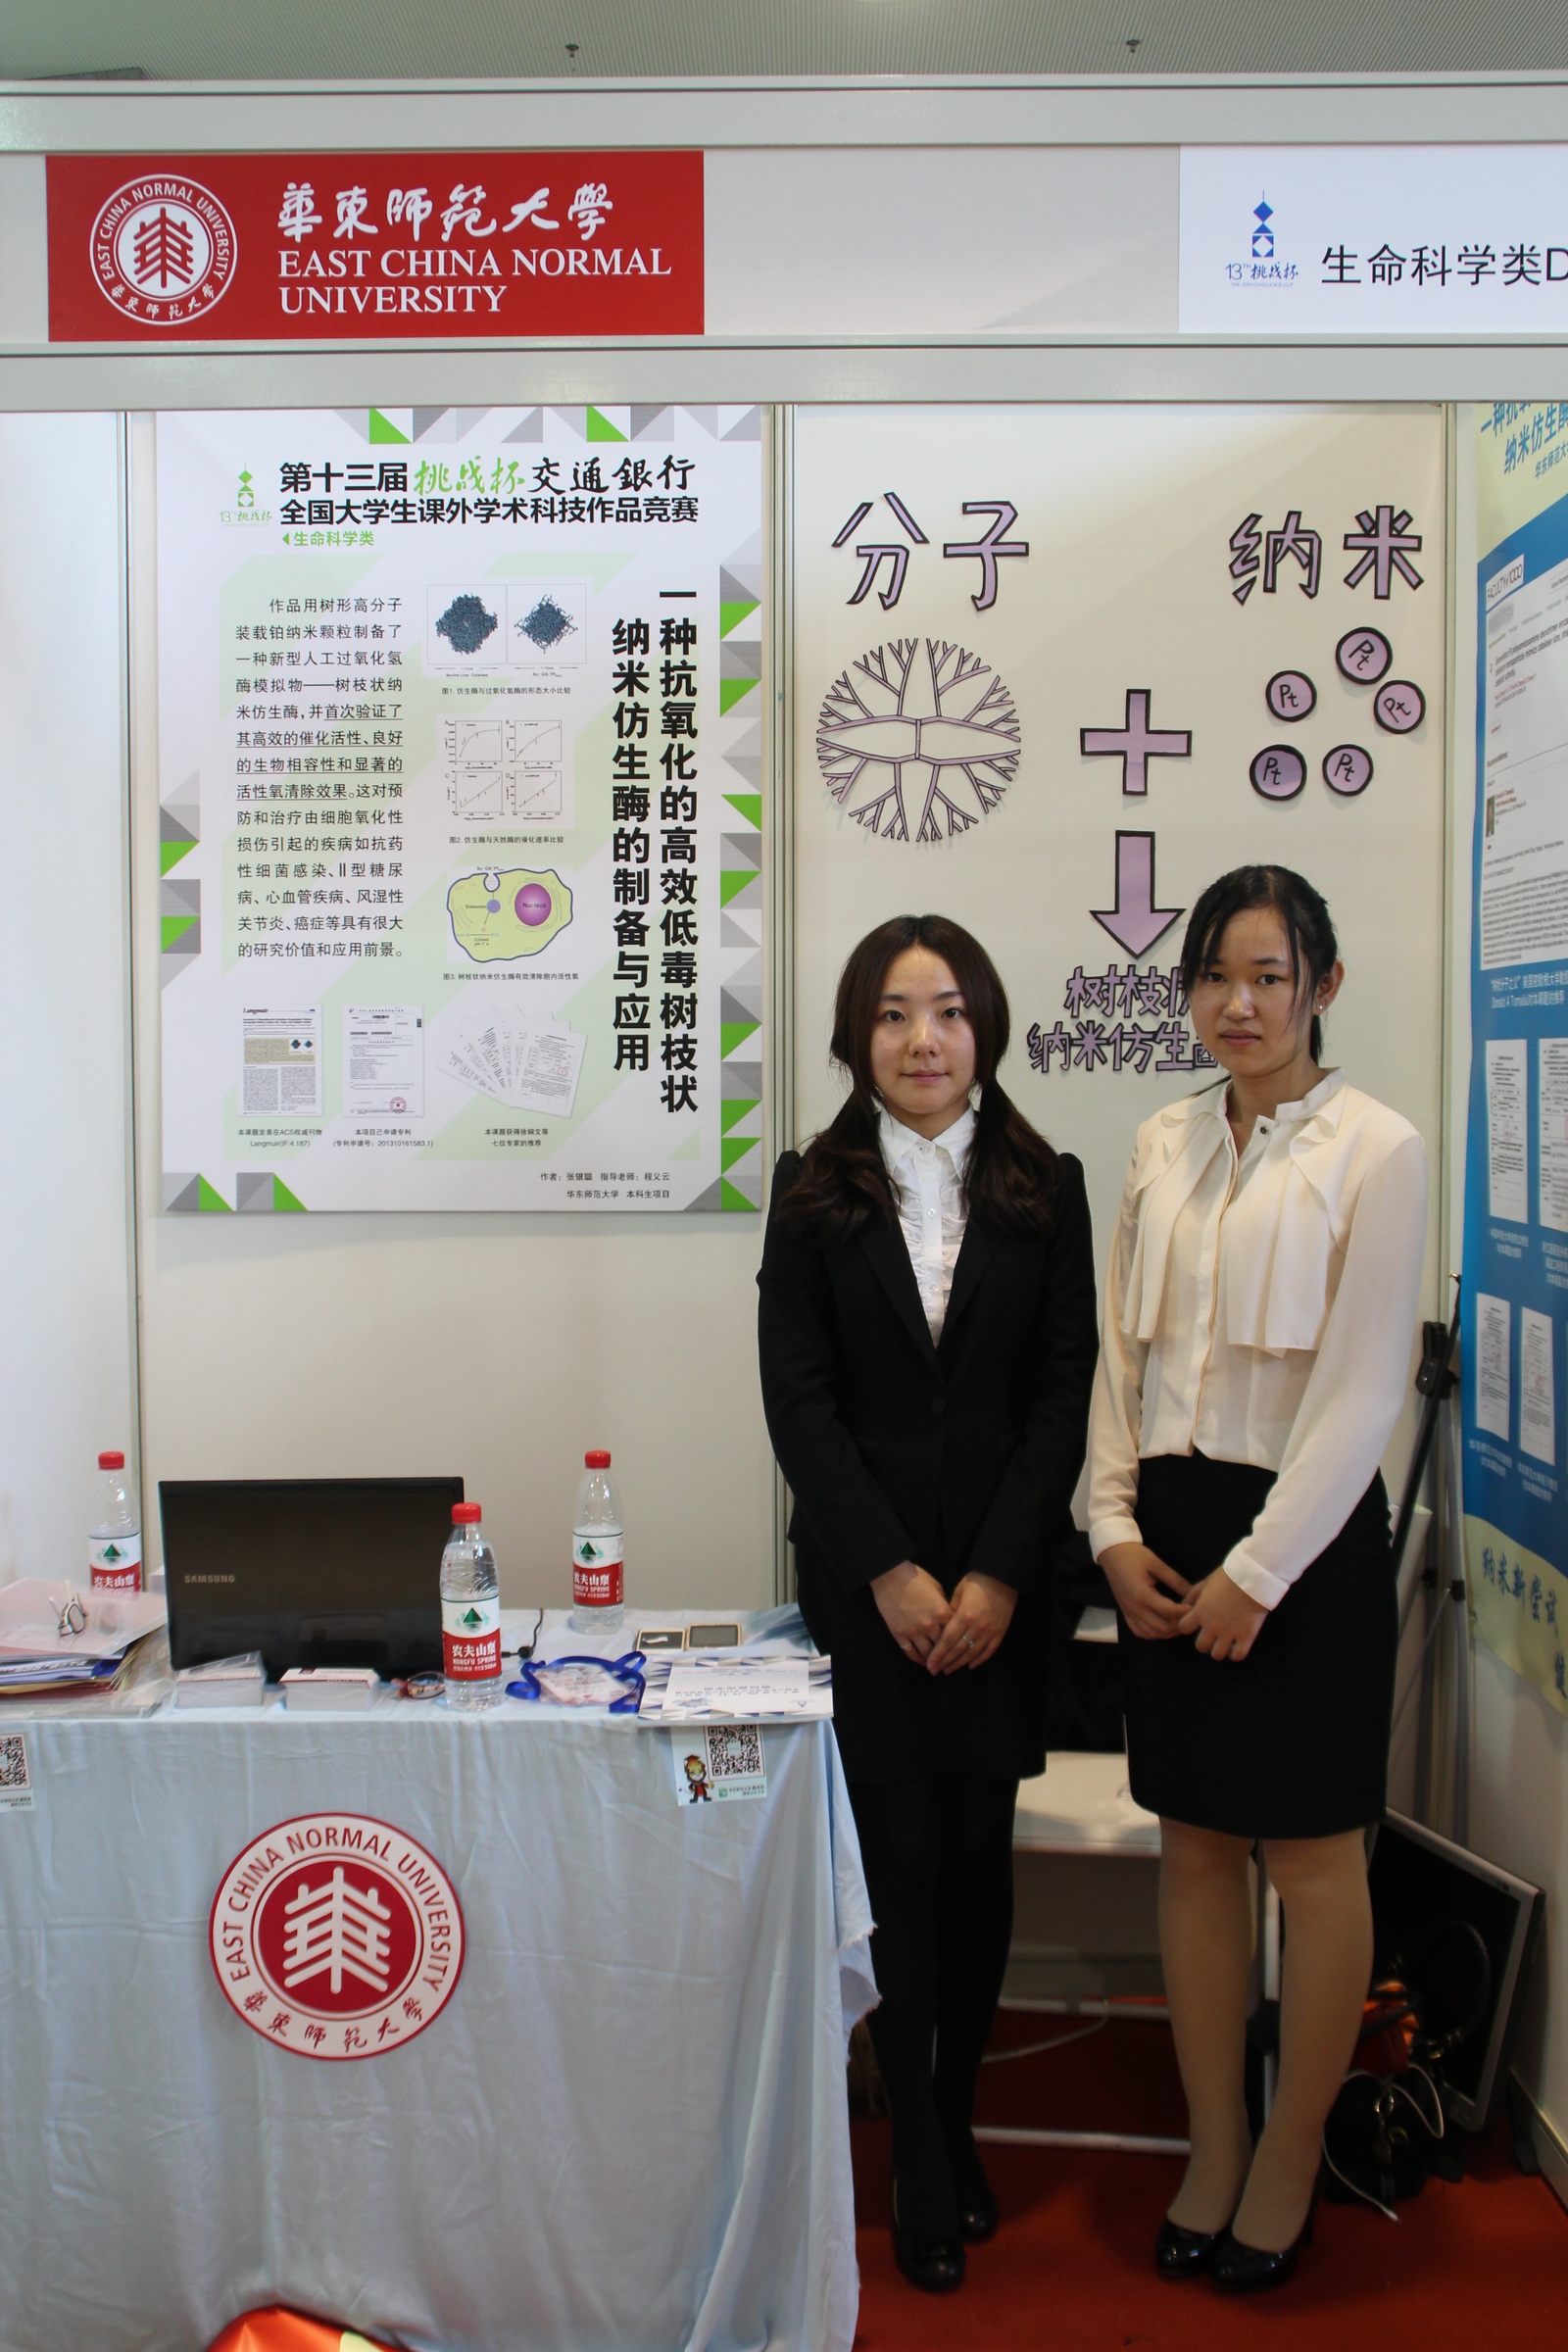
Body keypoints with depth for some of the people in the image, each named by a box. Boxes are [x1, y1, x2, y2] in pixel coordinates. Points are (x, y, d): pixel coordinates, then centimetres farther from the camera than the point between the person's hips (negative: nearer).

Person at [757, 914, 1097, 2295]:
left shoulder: (1047, 1188, 3)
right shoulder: (814, 1192, 1)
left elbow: (1064, 1394, 0)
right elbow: (799, 1401, -3)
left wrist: (995, 1576, -8)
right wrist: (891, 1574, -10)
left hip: (1002, 1574, 1)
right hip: (865, 1574, -1)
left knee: (981, 1854, 7)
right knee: (903, 1854, 2)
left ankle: (956, 2121, 28)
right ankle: (923, 2158, 18)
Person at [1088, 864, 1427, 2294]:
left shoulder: (1376, 1150, -8)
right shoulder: (1164, 1145, 8)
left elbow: (1362, 1390, -12)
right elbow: (1119, 1351, 10)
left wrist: (1257, 1570, -13)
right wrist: (1116, 1525, 0)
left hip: (1304, 1535, -5)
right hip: (1170, 1532, 5)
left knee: (1312, 1857, 8)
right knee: (1195, 1844, 12)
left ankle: (1290, 2163, 27)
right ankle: (1213, 2150, 28)